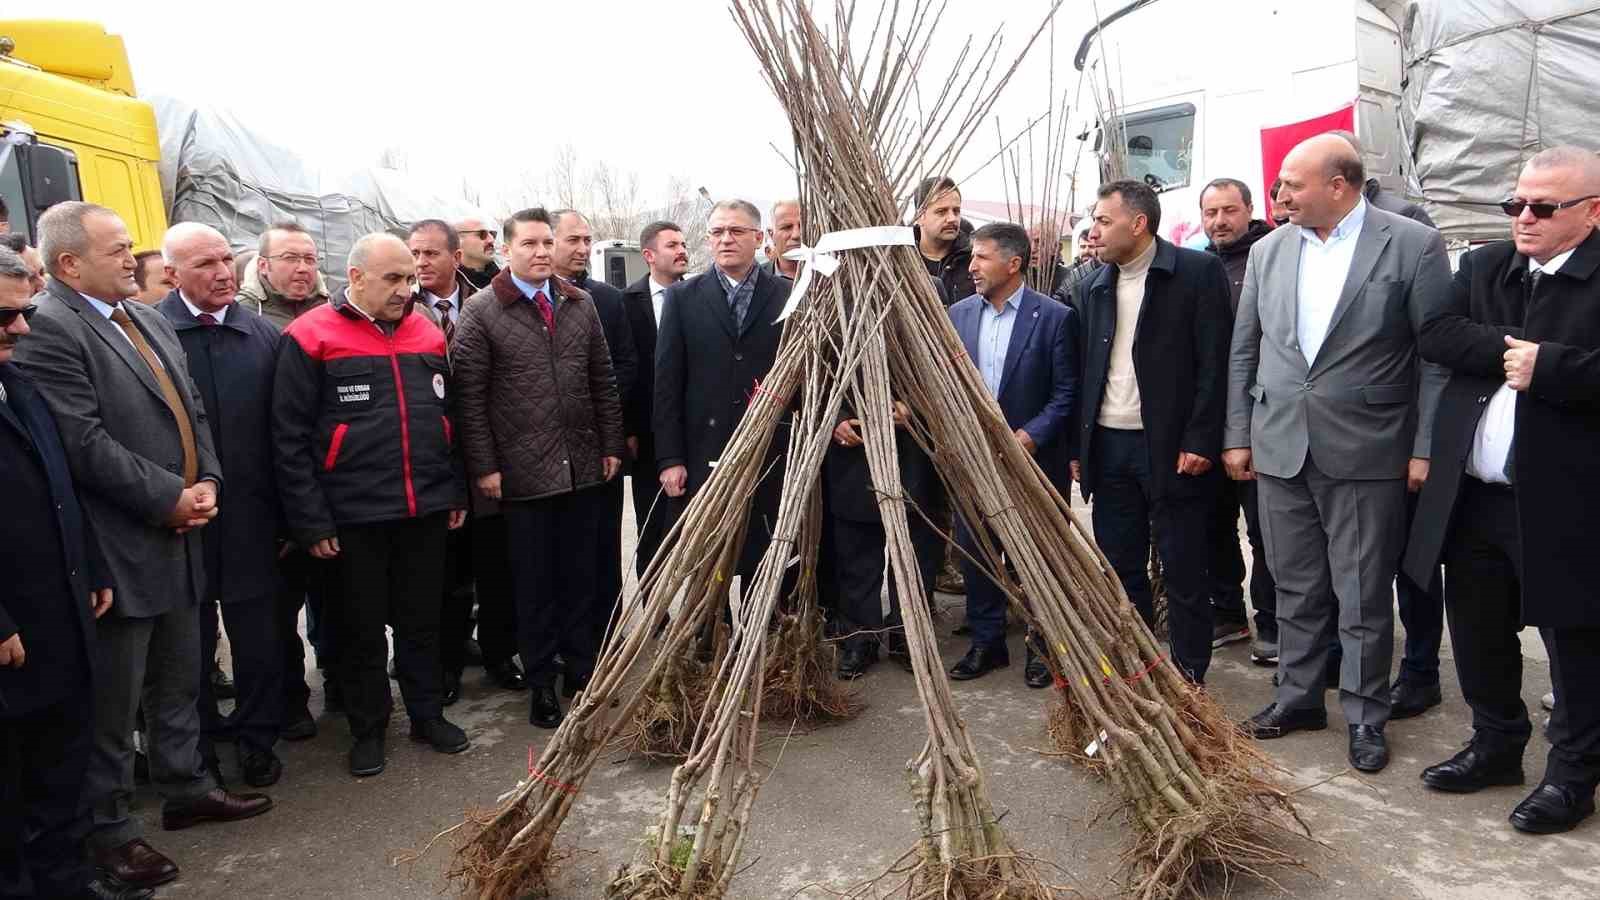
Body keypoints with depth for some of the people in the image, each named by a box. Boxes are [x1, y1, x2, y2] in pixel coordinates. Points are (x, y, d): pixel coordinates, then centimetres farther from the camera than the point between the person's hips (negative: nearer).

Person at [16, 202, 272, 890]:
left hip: (180, 535, 8)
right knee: (113, 702, 7)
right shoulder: (48, 329, -16)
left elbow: (192, 412, 15)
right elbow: (87, 444, -22)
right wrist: (171, 498, -17)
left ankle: (186, 788, 37)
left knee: (178, 682, 21)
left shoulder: (150, 320, 12)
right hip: (119, 551, -8)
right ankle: (109, 827, 22)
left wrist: (207, 482, 0)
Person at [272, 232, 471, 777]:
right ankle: (368, 729, 26)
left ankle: (428, 714, 31)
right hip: (355, 517, -4)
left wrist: (456, 492, 13)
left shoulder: (427, 335, 7)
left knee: (422, 619, 15)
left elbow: (448, 420, 16)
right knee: (362, 628, 10)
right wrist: (311, 522, -11)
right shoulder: (309, 339, -7)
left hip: (426, 510, 4)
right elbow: (290, 438, -9)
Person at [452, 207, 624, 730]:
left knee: (582, 576, 11)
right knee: (534, 583, 7)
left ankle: (583, 672, 24)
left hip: (583, 467, 4)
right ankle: (542, 683, 20)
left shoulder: (580, 305, 9)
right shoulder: (481, 312, -4)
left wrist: (611, 446, 8)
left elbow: (603, 382, 12)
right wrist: (484, 466, -10)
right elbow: (470, 397, -7)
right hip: (523, 472, -3)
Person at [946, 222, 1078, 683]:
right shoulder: (959, 313, 5)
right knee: (974, 552, 8)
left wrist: (1028, 437, -17)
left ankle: (1042, 647, 22)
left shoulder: (1055, 317, -8)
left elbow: (1066, 394, -8)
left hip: (1033, 457, -4)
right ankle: (986, 642, 24)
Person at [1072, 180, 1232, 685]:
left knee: (1185, 576, 3)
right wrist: (1078, 448, 11)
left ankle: (1189, 682, 16)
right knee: (1121, 571, 11)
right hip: (1108, 448, 6)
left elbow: (1214, 363, -9)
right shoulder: (1094, 289, 12)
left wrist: (1200, 441, -14)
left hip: (1171, 449, -5)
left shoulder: (1198, 272, -5)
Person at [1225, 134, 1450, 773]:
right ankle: (1298, 697, 29)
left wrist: (1425, 449, -8)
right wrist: (1238, 435, 8)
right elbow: (1243, 351, 11)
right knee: (1297, 589, 14)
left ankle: (1364, 716, 21)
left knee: (1363, 597, 5)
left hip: (1365, 452, -4)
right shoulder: (1268, 251, 7)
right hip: (1280, 449, 4)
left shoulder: (1413, 245, -5)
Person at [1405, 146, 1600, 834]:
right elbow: (1434, 336, -3)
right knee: (1478, 630, 18)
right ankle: (1496, 744, 38)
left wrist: (1545, 365, -23)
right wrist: (1508, 349, -14)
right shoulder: (1483, 267, 10)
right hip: (1473, 496, 6)